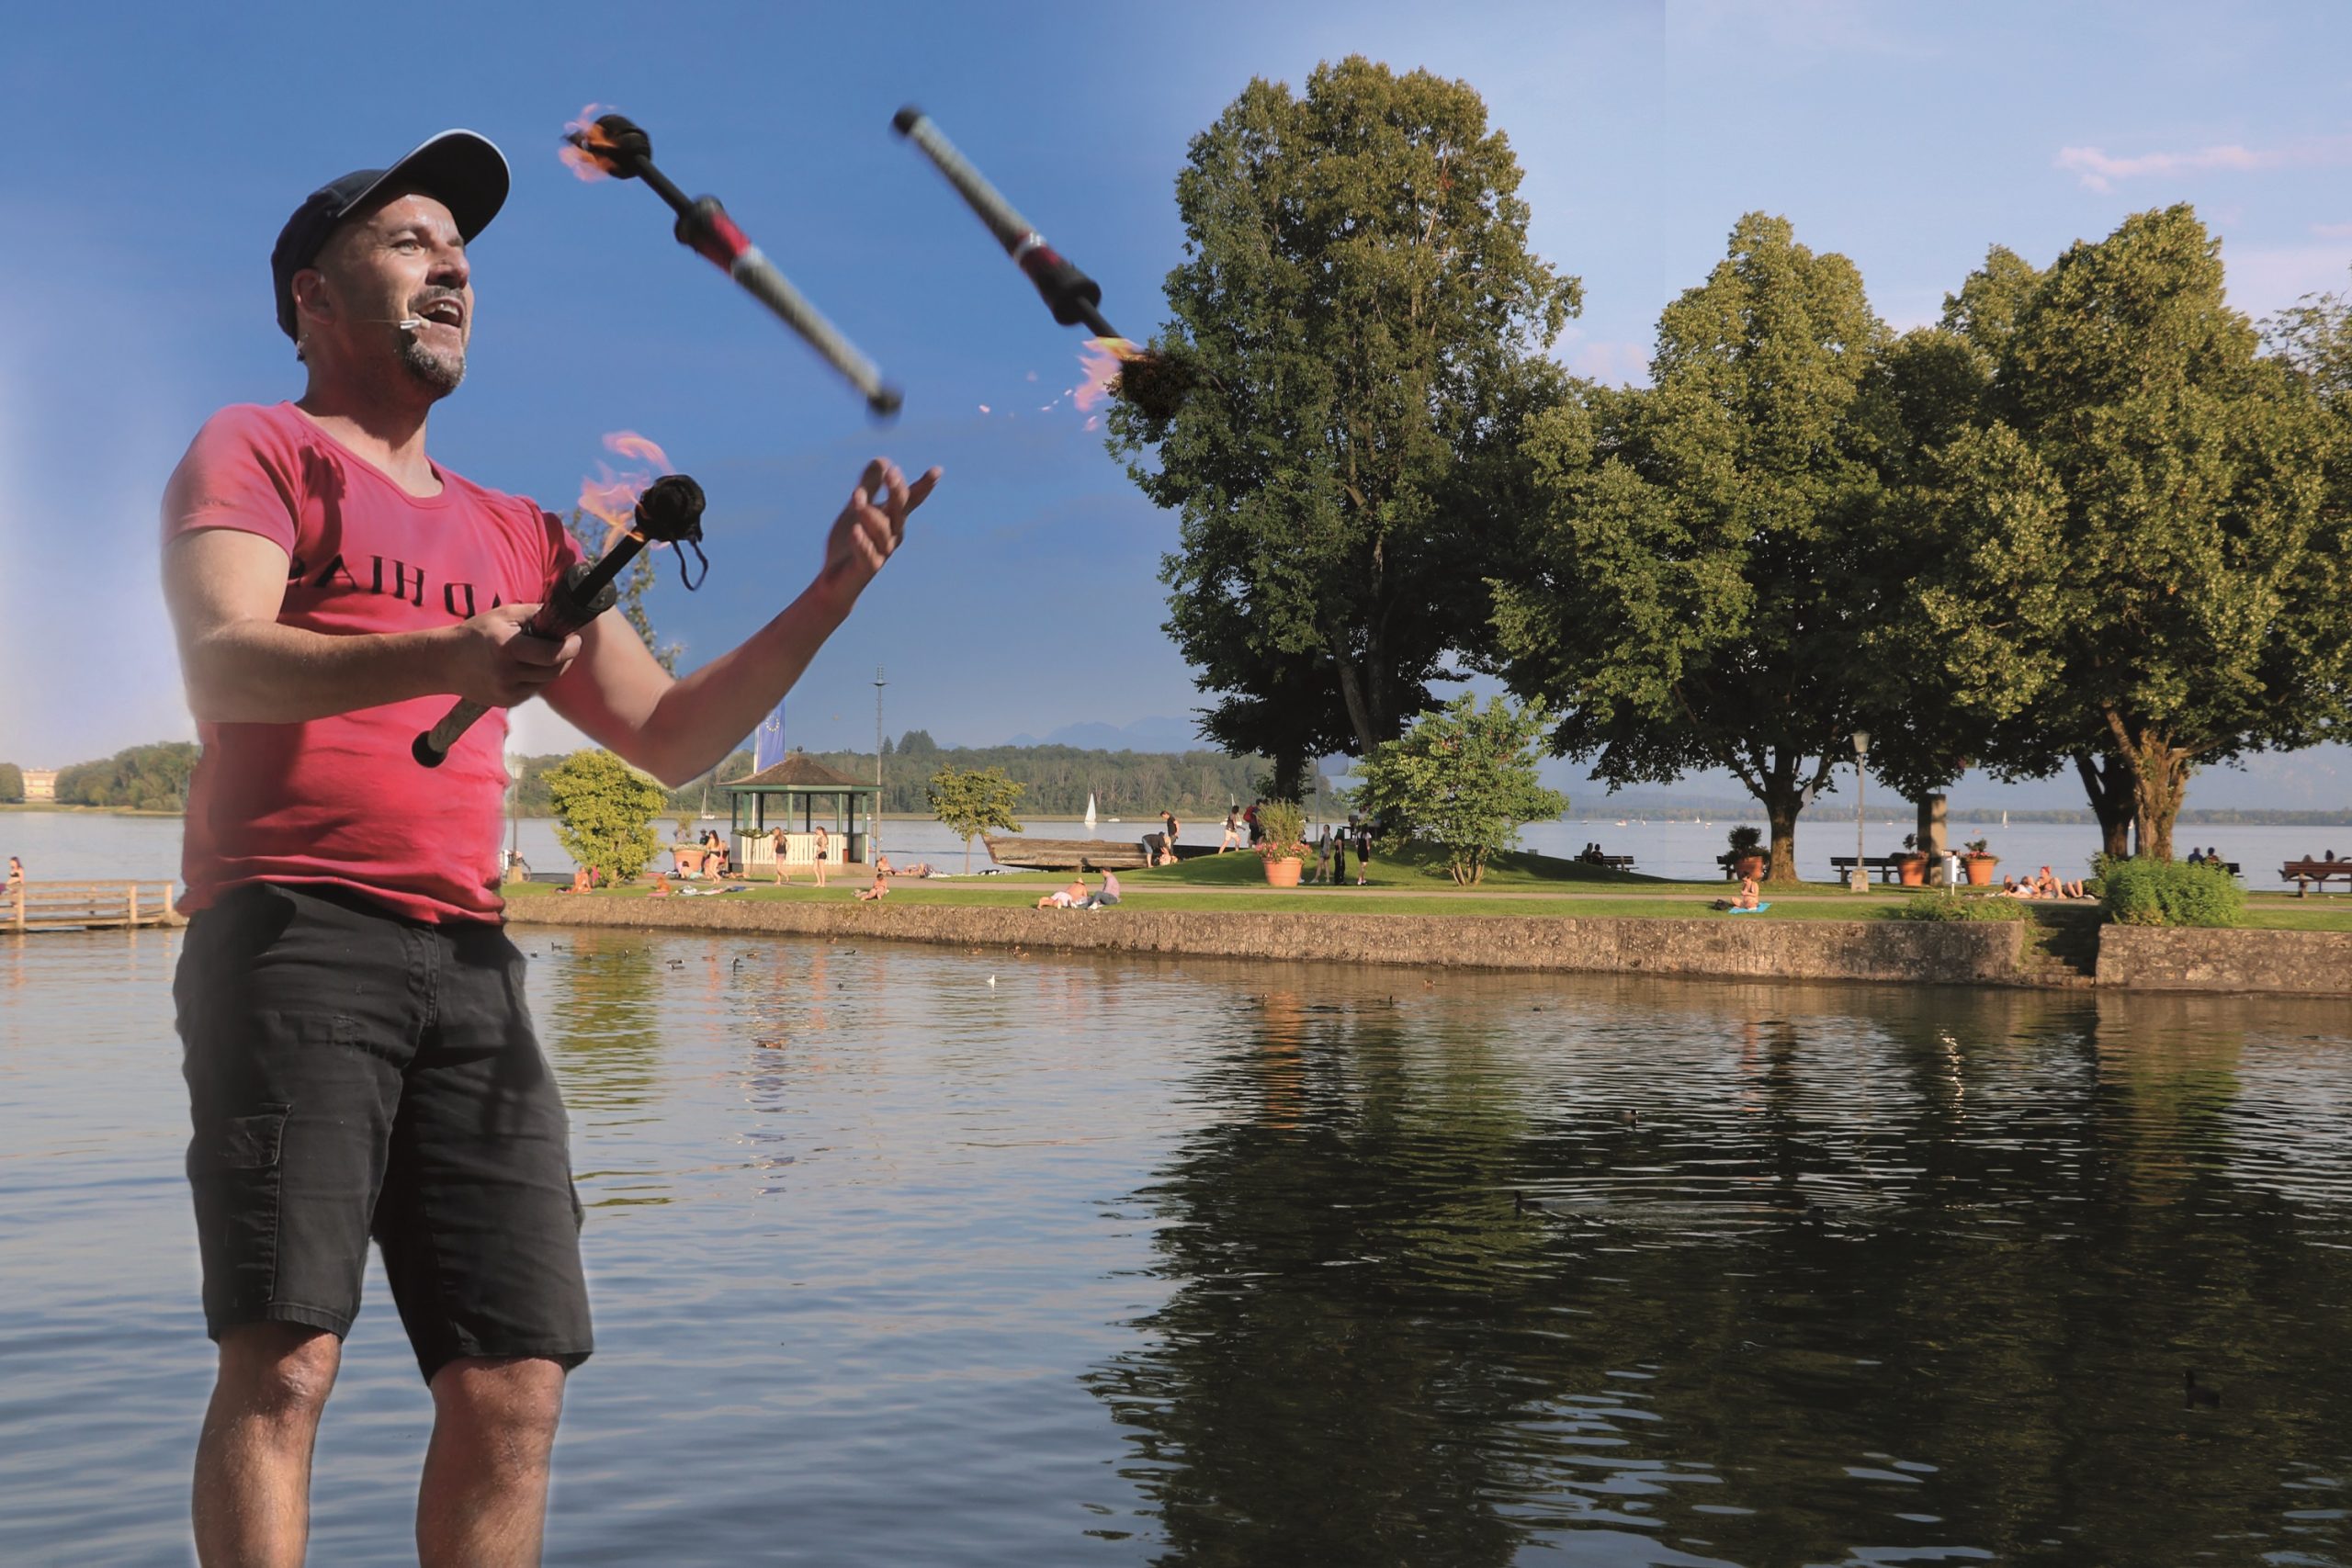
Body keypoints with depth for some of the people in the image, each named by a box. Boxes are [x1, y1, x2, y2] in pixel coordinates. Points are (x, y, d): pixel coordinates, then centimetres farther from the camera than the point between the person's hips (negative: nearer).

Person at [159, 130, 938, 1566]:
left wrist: (828, 598, 8)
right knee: (284, 1359, -14)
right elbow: (224, 665, -10)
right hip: (292, 930, -6)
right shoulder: (258, 450, 9)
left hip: (472, 961, 6)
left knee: (515, 1383, -2)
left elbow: (669, 738, 21)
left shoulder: (515, 532, 27)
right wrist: (445, 659, -28)